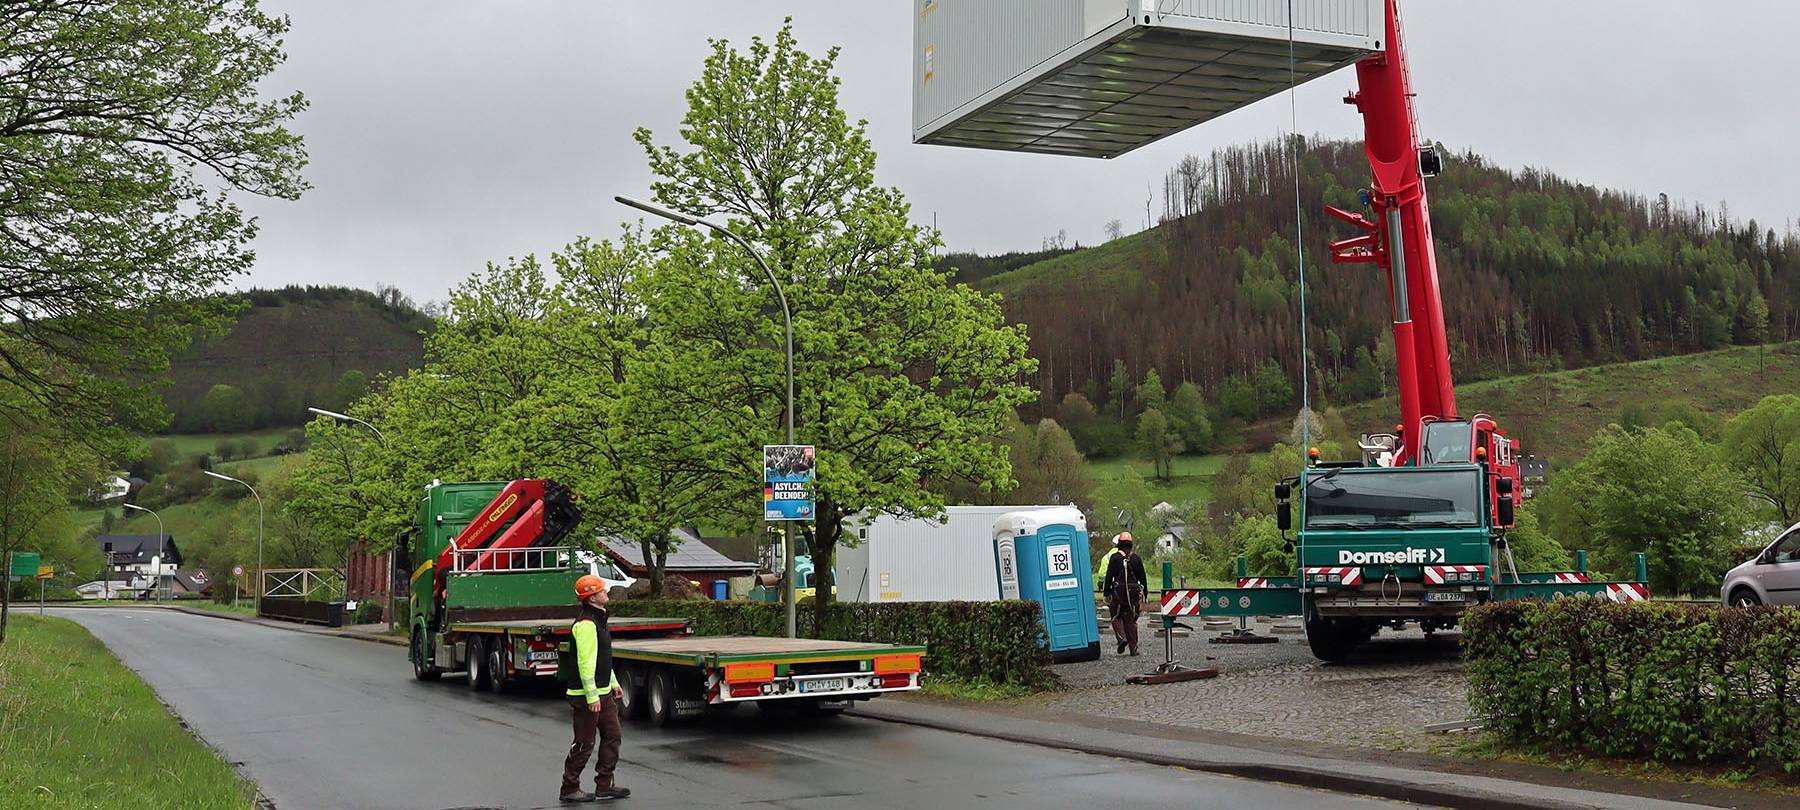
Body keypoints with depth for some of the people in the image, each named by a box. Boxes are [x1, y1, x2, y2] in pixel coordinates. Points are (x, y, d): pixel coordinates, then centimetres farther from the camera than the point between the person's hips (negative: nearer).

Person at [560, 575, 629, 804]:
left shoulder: (597, 619, 14)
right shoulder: (586, 624, -20)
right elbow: (586, 662, -24)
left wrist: (613, 682, 25)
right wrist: (592, 696, -24)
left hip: (602, 692, 10)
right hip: (587, 693, -10)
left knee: (612, 735, 11)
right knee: (584, 744, -2)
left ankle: (604, 787, 16)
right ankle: (569, 790, 9)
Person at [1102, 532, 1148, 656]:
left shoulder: (1114, 557, -4)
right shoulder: (1136, 558, 5)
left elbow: (1109, 576, -6)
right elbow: (1142, 577, 8)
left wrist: (1106, 592, -1)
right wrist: (1145, 592, 16)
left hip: (1118, 591, -3)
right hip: (1134, 592, 3)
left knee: (1116, 617, 9)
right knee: (1131, 620, 9)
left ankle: (1122, 638, -15)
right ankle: (1133, 648, 7)